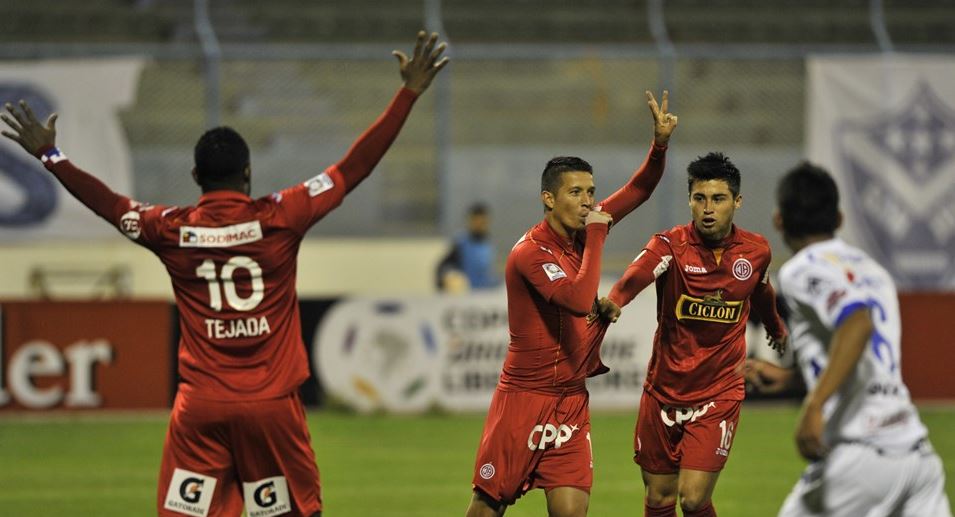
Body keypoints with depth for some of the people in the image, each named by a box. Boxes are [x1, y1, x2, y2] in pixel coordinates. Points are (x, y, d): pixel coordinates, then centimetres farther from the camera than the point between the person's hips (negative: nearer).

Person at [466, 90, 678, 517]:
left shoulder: (583, 232, 5)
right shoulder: (530, 252, -16)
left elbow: (638, 190, 12)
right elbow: (579, 300, -30)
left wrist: (660, 144, -5)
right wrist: (596, 237, -21)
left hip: (572, 400, 6)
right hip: (525, 397, -6)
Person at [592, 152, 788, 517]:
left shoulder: (756, 251, -3)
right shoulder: (671, 246, -13)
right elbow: (638, 274, -36)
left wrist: (776, 327, 41)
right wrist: (613, 301, -58)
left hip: (719, 394, 0)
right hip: (664, 388, 0)